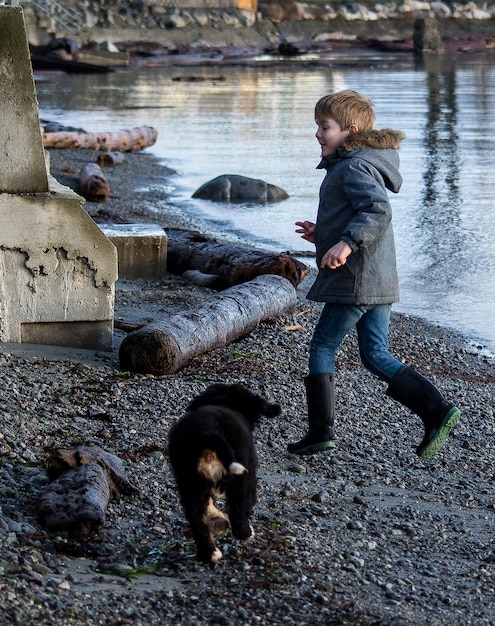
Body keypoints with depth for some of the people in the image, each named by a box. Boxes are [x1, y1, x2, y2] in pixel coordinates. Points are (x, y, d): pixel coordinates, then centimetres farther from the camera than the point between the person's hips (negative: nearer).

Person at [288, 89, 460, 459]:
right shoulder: (360, 165, 19)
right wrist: (323, 235, 23)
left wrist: (347, 242, -38)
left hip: (354, 282, -10)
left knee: (322, 349, 1)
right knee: (376, 355, 11)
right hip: (380, 281, 10)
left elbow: (378, 211, -29)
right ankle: (436, 409, 1)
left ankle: (321, 431, 5)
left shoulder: (354, 167, -14)